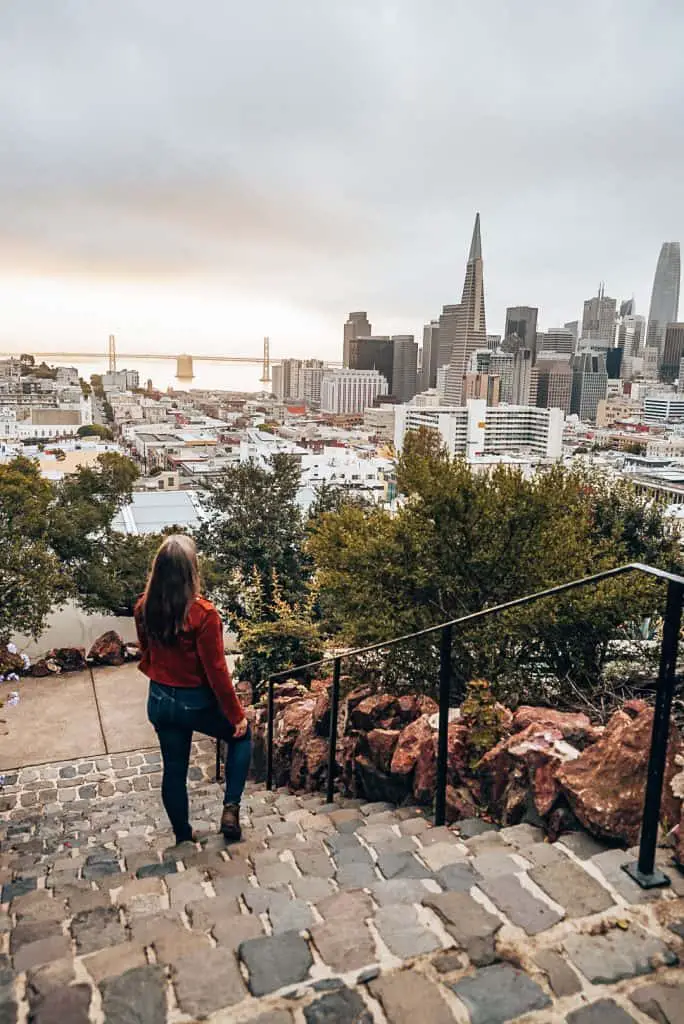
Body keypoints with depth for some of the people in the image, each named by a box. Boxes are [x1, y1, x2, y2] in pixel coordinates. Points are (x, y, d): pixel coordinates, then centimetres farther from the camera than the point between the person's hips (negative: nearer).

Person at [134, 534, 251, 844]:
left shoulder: (143, 608, -7)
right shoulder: (202, 613, -26)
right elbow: (216, 671, -20)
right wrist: (237, 715, -9)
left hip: (159, 701, 5)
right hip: (196, 703, -5)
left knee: (174, 769, 20)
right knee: (241, 735, 22)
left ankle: (183, 838, 37)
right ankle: (231, 808, 14)